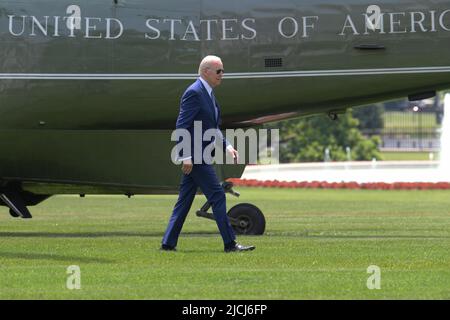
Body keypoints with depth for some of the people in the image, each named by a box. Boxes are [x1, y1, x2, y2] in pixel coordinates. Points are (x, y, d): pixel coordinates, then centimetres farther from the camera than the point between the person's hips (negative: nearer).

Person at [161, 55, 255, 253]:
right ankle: (230, 243, -6)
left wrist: (227, 146, 11)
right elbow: (182, 126, -19)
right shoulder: (194, 93, -15)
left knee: (185, 200, 11)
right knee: (217, 196, -8)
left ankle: (168, 243, 13)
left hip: (196, 157, 10)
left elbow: (211, 127, 23)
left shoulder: (207, 94, 16)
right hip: (194, 155, -10)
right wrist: (186, 156, -22)